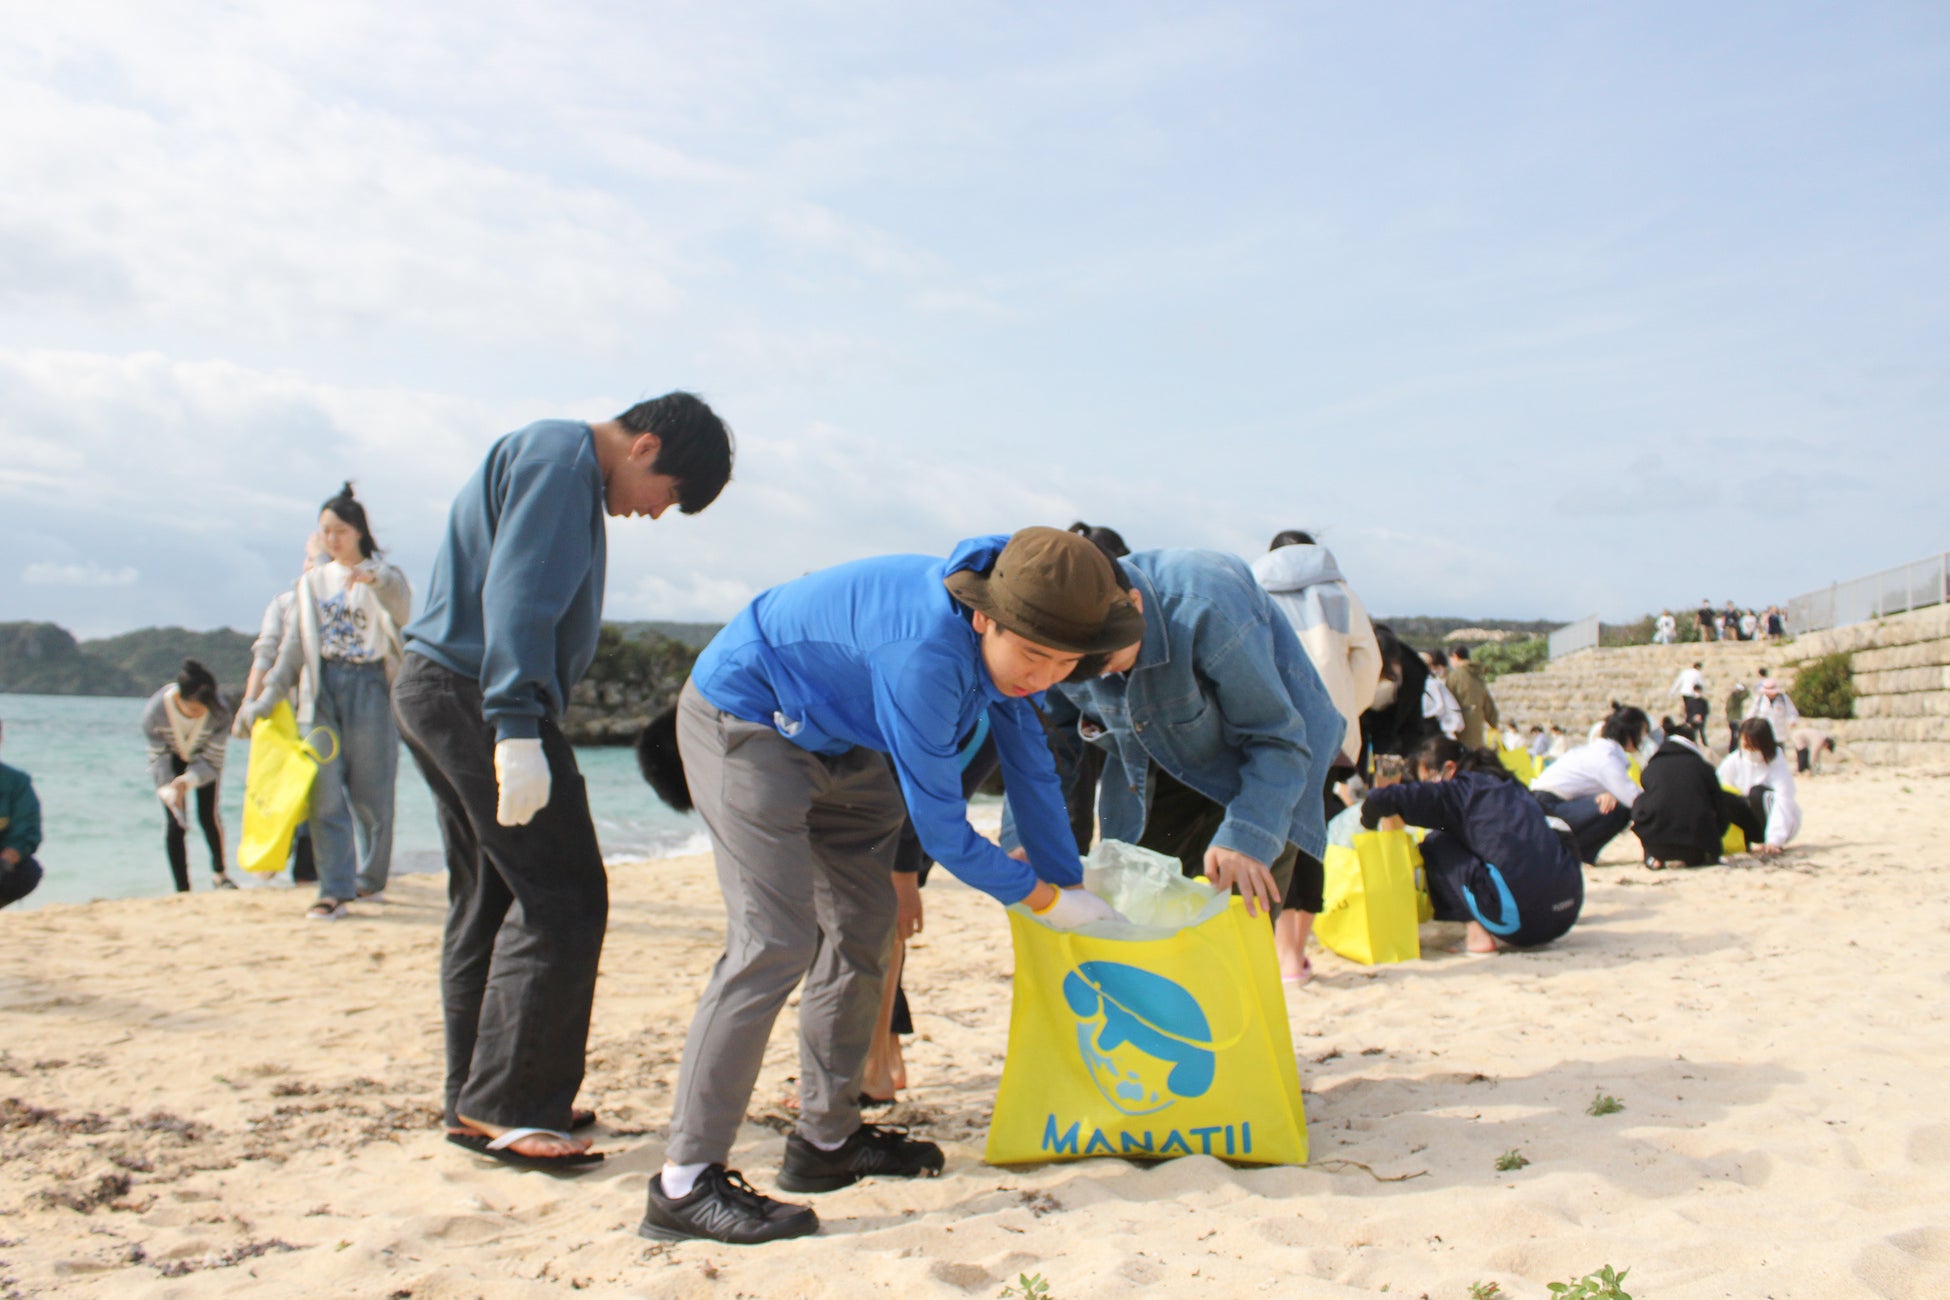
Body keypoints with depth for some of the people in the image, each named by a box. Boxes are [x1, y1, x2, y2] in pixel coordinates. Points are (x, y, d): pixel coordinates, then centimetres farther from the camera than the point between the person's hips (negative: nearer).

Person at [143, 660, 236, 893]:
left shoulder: (220, 711, -35)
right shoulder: (154, 710, -35)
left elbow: (212, 762, -25)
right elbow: (158, 758, -22)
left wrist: (187, 781, -42)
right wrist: (167, 790, -39)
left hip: (202, 756, 0)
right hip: (171, 757, 0)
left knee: (208, 816, -2)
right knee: (174, 822, -10)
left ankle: (219, 872, 26)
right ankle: (182, 890, -2)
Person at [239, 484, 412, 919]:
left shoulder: (383, 577, 3)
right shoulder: (312, 581, 15)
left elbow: (402, 610, -20)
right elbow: (293, 644, 14)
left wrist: (376, 581, -40)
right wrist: (268, 696, 5)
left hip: (369, 690, -3)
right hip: (322, 690, 3)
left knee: (372, 793, 2)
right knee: (324, 794, -5)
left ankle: (372, 878, 18)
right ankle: (335, 890, -6)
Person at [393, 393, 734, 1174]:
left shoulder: (555, 456, 21)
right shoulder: (562, 457, -10)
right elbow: (517, 593, -21)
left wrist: (517, 722, 18)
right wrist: (518, 729, -26)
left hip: (436, 692, 11)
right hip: (474, 696, -11)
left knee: (487, 899, 13)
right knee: (561, 898, -9)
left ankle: (476, 1100, 19)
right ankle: (502, 1108, -5)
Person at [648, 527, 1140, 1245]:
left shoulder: (1009, 643, -9)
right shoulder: (926, 653, -36)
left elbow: (1030, 763, 5)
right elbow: (938, 823, -27)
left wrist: (1068, 881, 10)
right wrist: (1041, 897, -14)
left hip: (834, 739, 10)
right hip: (746, 721, -10)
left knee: (863, 926, 10)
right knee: (775, 940, -19)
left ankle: (826, 1138, 22)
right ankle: (686, 1181, -15)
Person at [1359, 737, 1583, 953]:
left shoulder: (1462, 788, 1)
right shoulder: (1504, 785, 23)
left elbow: (1380, 800, -8)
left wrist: (1370, 823, 16)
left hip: (1521, 912, -8)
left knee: (1436, 845, 8)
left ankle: (1479, 935, 2)